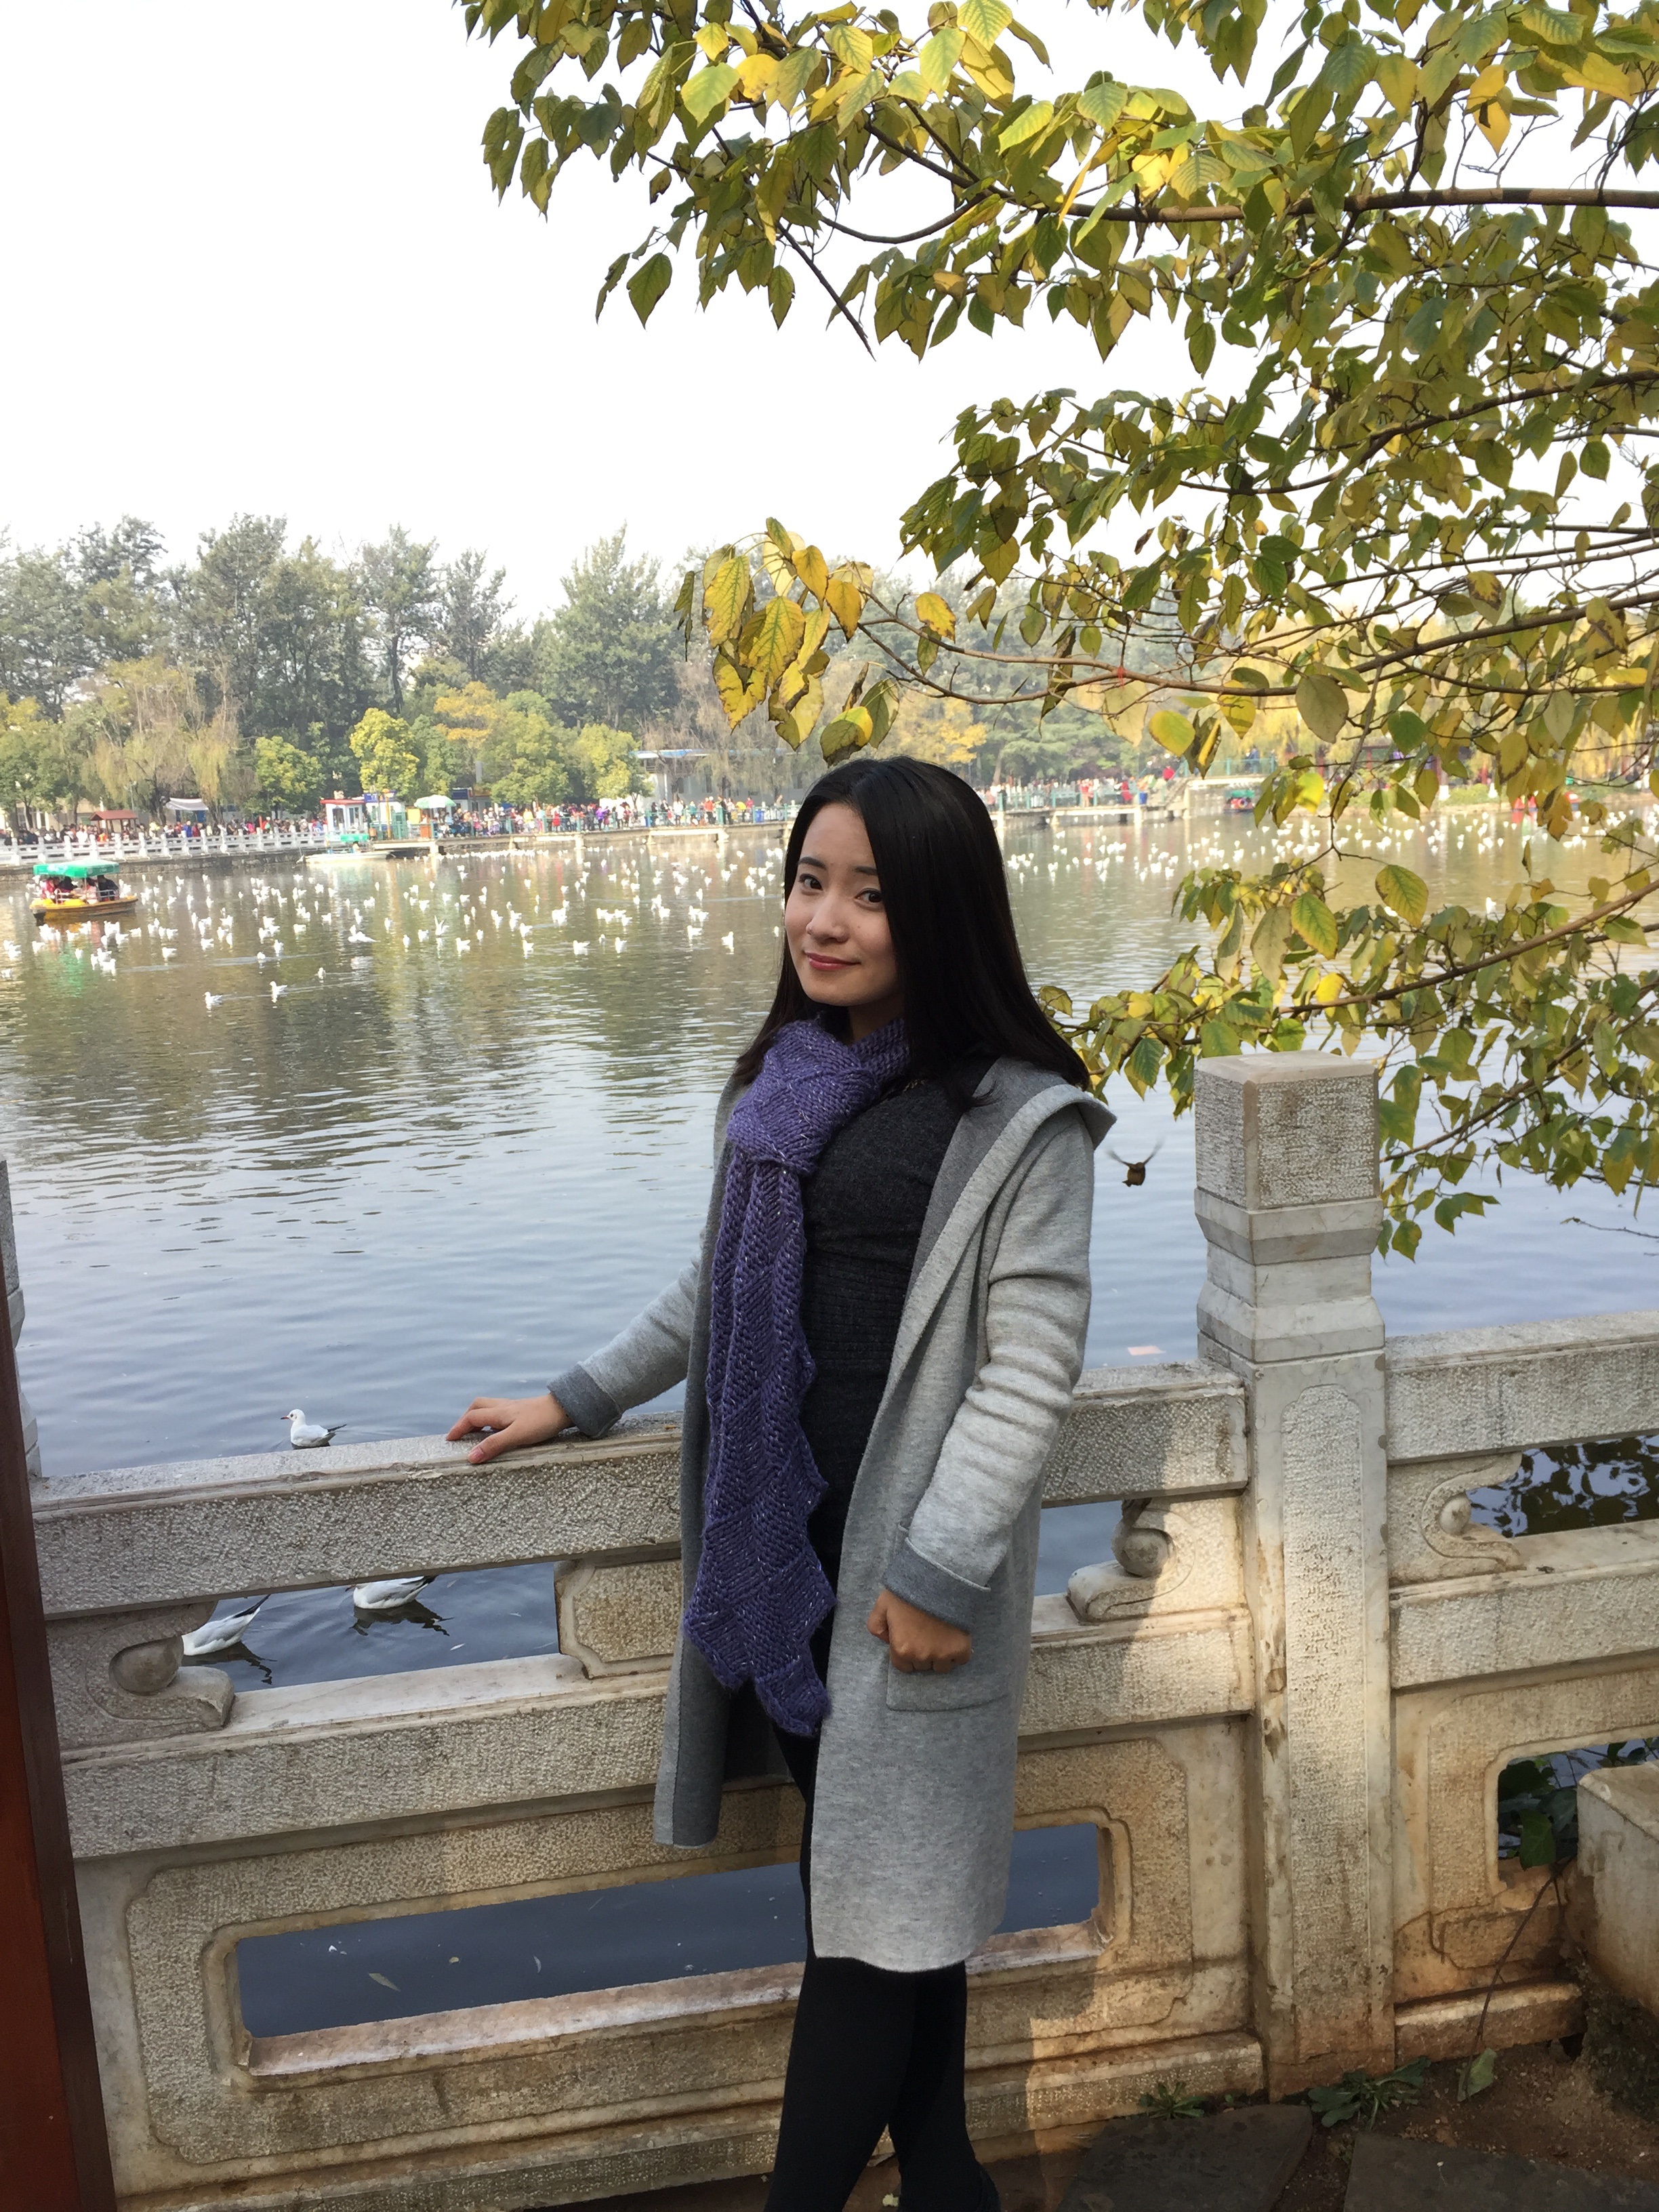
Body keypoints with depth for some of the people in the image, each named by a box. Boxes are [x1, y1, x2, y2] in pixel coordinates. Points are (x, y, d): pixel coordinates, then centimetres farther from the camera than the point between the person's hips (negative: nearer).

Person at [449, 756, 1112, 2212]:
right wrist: (579, 1401, 20)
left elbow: (1032, 1366, -14)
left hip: (907, 1559, -6)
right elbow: (719, 1291, 19)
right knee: (886, 1884, 16)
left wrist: (938, 1567, -17)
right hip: (780, 1539, 6)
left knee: (872, 1892, 6)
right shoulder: (779, 1080, 8)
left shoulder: (1017, 1119, -12)